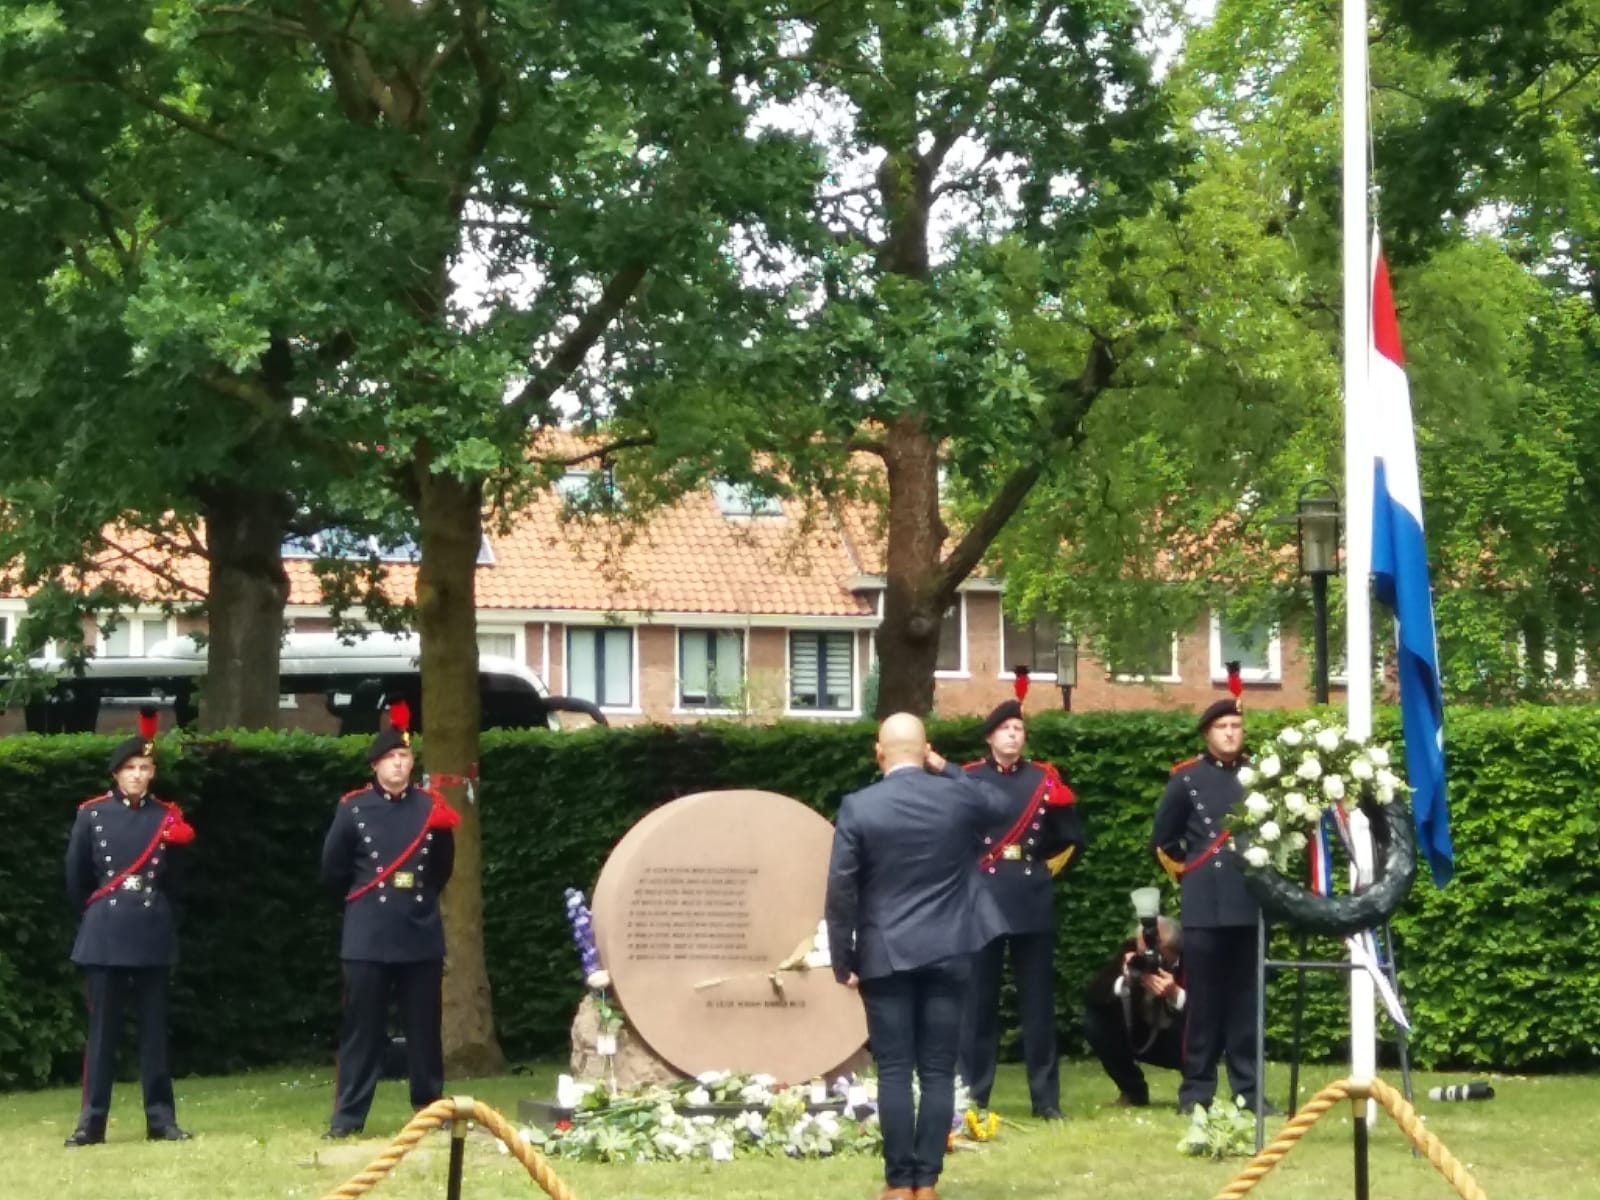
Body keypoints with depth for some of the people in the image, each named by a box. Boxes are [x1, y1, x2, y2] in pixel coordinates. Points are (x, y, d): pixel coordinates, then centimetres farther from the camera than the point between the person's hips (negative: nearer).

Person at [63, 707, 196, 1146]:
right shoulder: (92, 813, 0)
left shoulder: (167, 816, 6)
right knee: (102, 1030, 1)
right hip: (105, 935, -2)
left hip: (153, 934, 2)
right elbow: (75, 877, 8)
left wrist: (177, 843, -1)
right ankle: (92, 1123, 4)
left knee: (154, 1029, 5)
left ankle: (161, 1119, 9)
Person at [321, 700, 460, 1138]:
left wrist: (443, 832, -1)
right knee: (362, 1028, 0)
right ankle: (348, 1117, 3)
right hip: (368, 937, -2)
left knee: (424, 1027, 7)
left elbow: (442, 871, 12)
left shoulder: (430, 806, 5)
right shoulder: (353, 808, -1)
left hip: (421, 934, 2)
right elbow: (333, 871, 7)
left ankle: (430, 1110, 16)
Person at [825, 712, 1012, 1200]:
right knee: (939, 1072, 4)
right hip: (948, 954, 2)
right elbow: (999, 804, 24)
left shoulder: (858, 807, -7)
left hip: (886, 956, -2)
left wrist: (843, 960, 1)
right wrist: (946, 769, 19)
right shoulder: (959, 797, -1)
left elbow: (840, 892, -7)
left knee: (894, 1071, 1)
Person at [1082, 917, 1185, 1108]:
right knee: (1094, 1021, -21)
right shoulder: (1131, 951, -17)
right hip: (1141, 1038, 4)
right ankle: (1133, 1091, 1)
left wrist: (1175, 994, -50)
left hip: (1179, 1044, -4)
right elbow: (1092, 997, -20)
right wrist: (1123, 982, -39)